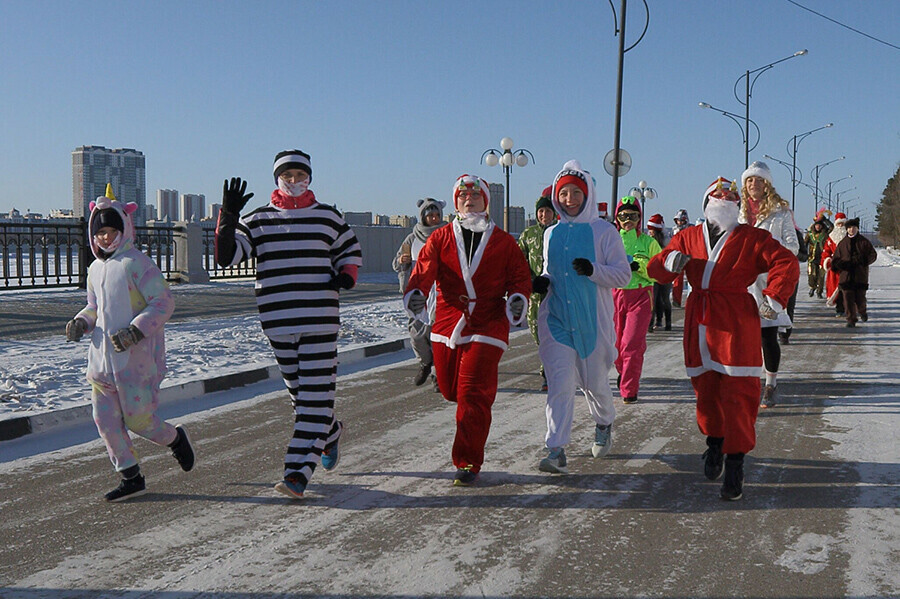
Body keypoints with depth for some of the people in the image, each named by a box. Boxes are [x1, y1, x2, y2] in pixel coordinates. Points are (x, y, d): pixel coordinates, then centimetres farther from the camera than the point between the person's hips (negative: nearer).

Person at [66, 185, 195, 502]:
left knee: (137, 419, -3)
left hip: (135, 357, -7)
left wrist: (136, 330, -23)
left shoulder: (136, 263, -9)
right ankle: (131, 477, 15)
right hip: (102, 357, 7)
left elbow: (163, 303, -13)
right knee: (105, 419, 3)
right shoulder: (95, 269, 14)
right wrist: (81, 323, 5)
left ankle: (175, 438, 29)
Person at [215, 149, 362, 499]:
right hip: (277, 322, 2)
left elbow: (351, 250, 20)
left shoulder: (327, 217, 8)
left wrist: (346, 276, 0)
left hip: (320, 320, -2)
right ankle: (330, 433, 41)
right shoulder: (257, 220, 7)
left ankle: (298, 473, -9)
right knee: (298, 389, 12)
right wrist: (227, 218, -15)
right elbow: (227, 256, -1)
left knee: (316, 394, -8)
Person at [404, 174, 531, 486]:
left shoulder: (504, 242, 8)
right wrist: (415, 292, -26)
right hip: (447, 325, 3)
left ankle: (467, 463, -2)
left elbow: (520, 277, 8)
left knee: (473, 395, -11)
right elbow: (424, 269, -5)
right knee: (450, 389, 13)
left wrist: (518, 298, -14)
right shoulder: (440, 238, 9)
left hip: (487, 327, -3)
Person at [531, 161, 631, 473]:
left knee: (595, 383, 10)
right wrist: (543, 282, 1)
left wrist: (593, 269, -21)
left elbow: (624, 274, -5)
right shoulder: (552, 234, 12)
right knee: (559, 382, -9)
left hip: (593, 319, -2)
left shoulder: (604, 231, -1)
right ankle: (556, 451, -11)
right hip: (556, 318, 2)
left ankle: (603, 424, 41)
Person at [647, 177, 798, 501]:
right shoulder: (687, 237, 12)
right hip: (699, 325, 3)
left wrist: (773, 300, -9)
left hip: (736, 327, -3)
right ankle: (714, 442, 35)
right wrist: (670, 261, -13)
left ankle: (734, 465, -1)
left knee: (738, 396, -6)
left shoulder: (751, 238, 4)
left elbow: (787, 263, -1)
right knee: (705, 390, 11)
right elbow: (655, 268, 9)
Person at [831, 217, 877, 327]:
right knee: (848, 298, -4)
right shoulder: (842, 243, 9)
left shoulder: (864, 242, 5)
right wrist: (840, 264, -8)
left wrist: (863, 261, -11)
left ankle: (862, 312, 32)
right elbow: (836, 259, 12)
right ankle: (851, 319, 4)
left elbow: (873, 255, 6)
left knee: (860, 298, 0)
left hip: (861, 276, -1)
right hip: (846, 275, 1)